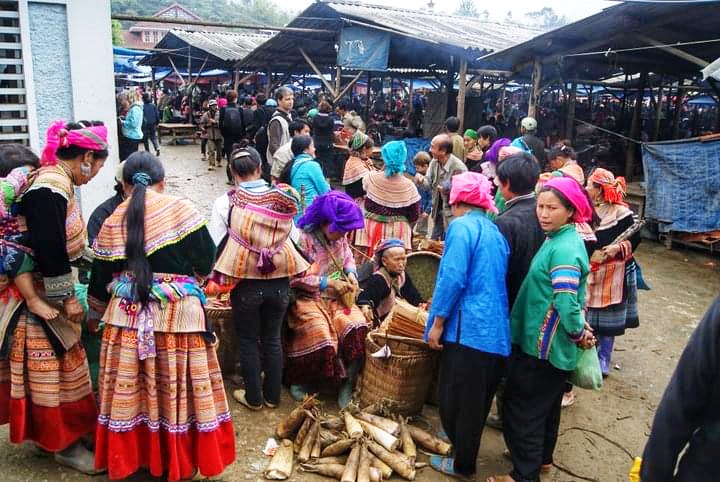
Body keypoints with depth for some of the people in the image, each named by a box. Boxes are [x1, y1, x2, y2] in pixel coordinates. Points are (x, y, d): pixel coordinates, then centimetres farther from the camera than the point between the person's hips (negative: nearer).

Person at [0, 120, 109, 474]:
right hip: (41, 296, -10)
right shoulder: (49, 190, -24)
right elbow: (50, 250, -25)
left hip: (50, 290, 10)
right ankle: (62, 443, 17)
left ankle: (50, 432, 33)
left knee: (60, 362, 18)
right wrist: (67, 298, -18)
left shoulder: (56, 181, 7)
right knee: (52, 365, 2)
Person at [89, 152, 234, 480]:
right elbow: (206, 261, -3)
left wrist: (95, 314, 27)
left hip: (128, 315, 2)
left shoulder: (112, 222, 4)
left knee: (129, 388, 15)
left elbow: (100, 279, 10)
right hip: (177, 314, -2)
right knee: (176, 388, 10)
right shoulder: (181, 208, -5)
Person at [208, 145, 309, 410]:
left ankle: (253, 397, 28)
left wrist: (217, 278, 9)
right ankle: (272, 396, 31)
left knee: (248, 341, 16)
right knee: (272, 339, 18)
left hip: (246, 282, -2)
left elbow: (215, 246, -7)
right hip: (279, 282, 3)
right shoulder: (283, 200, -3)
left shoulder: (226, 203, -10)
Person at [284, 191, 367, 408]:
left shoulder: (339, 234, 2)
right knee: (320, 336, -28)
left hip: (337, 296, 5)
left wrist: (351, 272, -1)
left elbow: (348, 255, 21)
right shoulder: (303, 237, -16)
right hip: (308, 298, -5)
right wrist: (327, 283, -20)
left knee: (357, 327, -22)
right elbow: (294, 278, -15)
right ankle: (302, 380, 1)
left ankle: (347, 383, -6)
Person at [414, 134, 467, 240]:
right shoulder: (434, 162, 2)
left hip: (453, 215, -7)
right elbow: (428, 184, 4)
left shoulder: (459, 168, -21)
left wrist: (449, 189, -34)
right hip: (438, 211, 7)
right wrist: (421, 180, -18)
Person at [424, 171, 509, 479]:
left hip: (468, 328, -8)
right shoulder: (495, 231, 14)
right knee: (477, 399, 22)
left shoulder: (461, 226, -9)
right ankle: (461, 441, 40)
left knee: (457, 399, 7)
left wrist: (437, 322, -13)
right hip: (496, 330, 8)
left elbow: (453, 278, -20)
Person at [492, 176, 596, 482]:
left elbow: (566, 302, -29)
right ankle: (542, 458, 42)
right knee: (547, 403, 24)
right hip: (551, 344, 10)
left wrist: (579, 334, -14)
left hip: (542, 345, -10)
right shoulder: (558, 240, 7)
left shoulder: (564, 249, -25)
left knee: (522, 408, 3)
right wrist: (579, 332, 16)